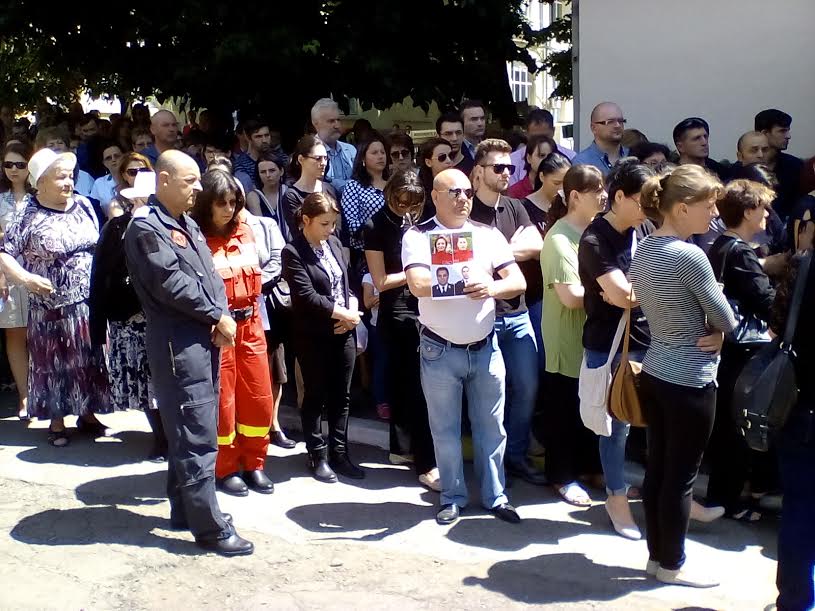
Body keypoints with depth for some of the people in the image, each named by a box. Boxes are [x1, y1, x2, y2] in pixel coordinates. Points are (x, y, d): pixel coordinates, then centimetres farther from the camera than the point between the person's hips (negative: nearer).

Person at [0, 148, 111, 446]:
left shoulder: (83, 205, 3)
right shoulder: (29, 217, -11)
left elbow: (99, 245, 12)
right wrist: (26, 278, -29)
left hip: (88, 302, 4)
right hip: (52, 306, -4)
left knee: (89, 360, 11)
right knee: (55, 362, 8)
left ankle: (87, 413, 27)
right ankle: (57, 421, 21)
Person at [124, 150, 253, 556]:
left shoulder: (188, 224, 19)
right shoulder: (146, 226, -9)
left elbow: (209, 275, 15)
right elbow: (170, 283, -17)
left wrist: (221, 317, -3)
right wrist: (217, 316, -10)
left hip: (205, 338, 9)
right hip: (178, 344, -9)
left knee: (191, 431, 15)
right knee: (197, 436, -8)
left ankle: (186, 510, 26)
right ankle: (210, 528, -4)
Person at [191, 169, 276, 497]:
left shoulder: (245, 230, 7)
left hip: (251, 325, 6)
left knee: (259, 398, 10)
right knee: (221, 401, 5)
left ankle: (254, 464, 25)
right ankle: (225, 469, 19)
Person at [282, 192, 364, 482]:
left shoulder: (335, 243, 8)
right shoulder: (293, 252, -11)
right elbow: (307, 296, -18)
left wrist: (353, 310, -7)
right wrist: (344, 314, -14)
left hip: (344, 332, 6)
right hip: (314, 336, -5)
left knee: (341, 396, 11)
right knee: (315, 397, 7)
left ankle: (339, 453, 22)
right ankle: (318, 456, 19)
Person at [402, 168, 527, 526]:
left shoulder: (489, 235, 3)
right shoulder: (417, 236, -6)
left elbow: (518, 282, -5)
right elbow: (418, 285, -21)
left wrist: (492, 288, -26)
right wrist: (467, 282, -21)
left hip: (486, 348, 3)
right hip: (439, 351, -2)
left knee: (491, 427, 10)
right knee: (445, 429, 10)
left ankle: (494, 496, 24)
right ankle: (452, 497, 24)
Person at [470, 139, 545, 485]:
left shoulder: (515, 208, 12)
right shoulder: (467, 212, -5)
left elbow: (536, 246, -1)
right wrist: (514, 248, -9)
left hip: (517, 314, 5)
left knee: (527, 386, 6)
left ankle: (517, 456, 21)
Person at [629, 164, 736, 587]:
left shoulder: (642, 250, 5)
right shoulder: (690, 256, -20)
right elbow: (727, 322, -12)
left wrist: (696, 324, 3)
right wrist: (710, 325, 8)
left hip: (654, 374, 8)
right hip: (690, 381, -8)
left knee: (657, 469, 15)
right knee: (681, 476, 5)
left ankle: (656, 555, 26)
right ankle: (671, 565, 17)